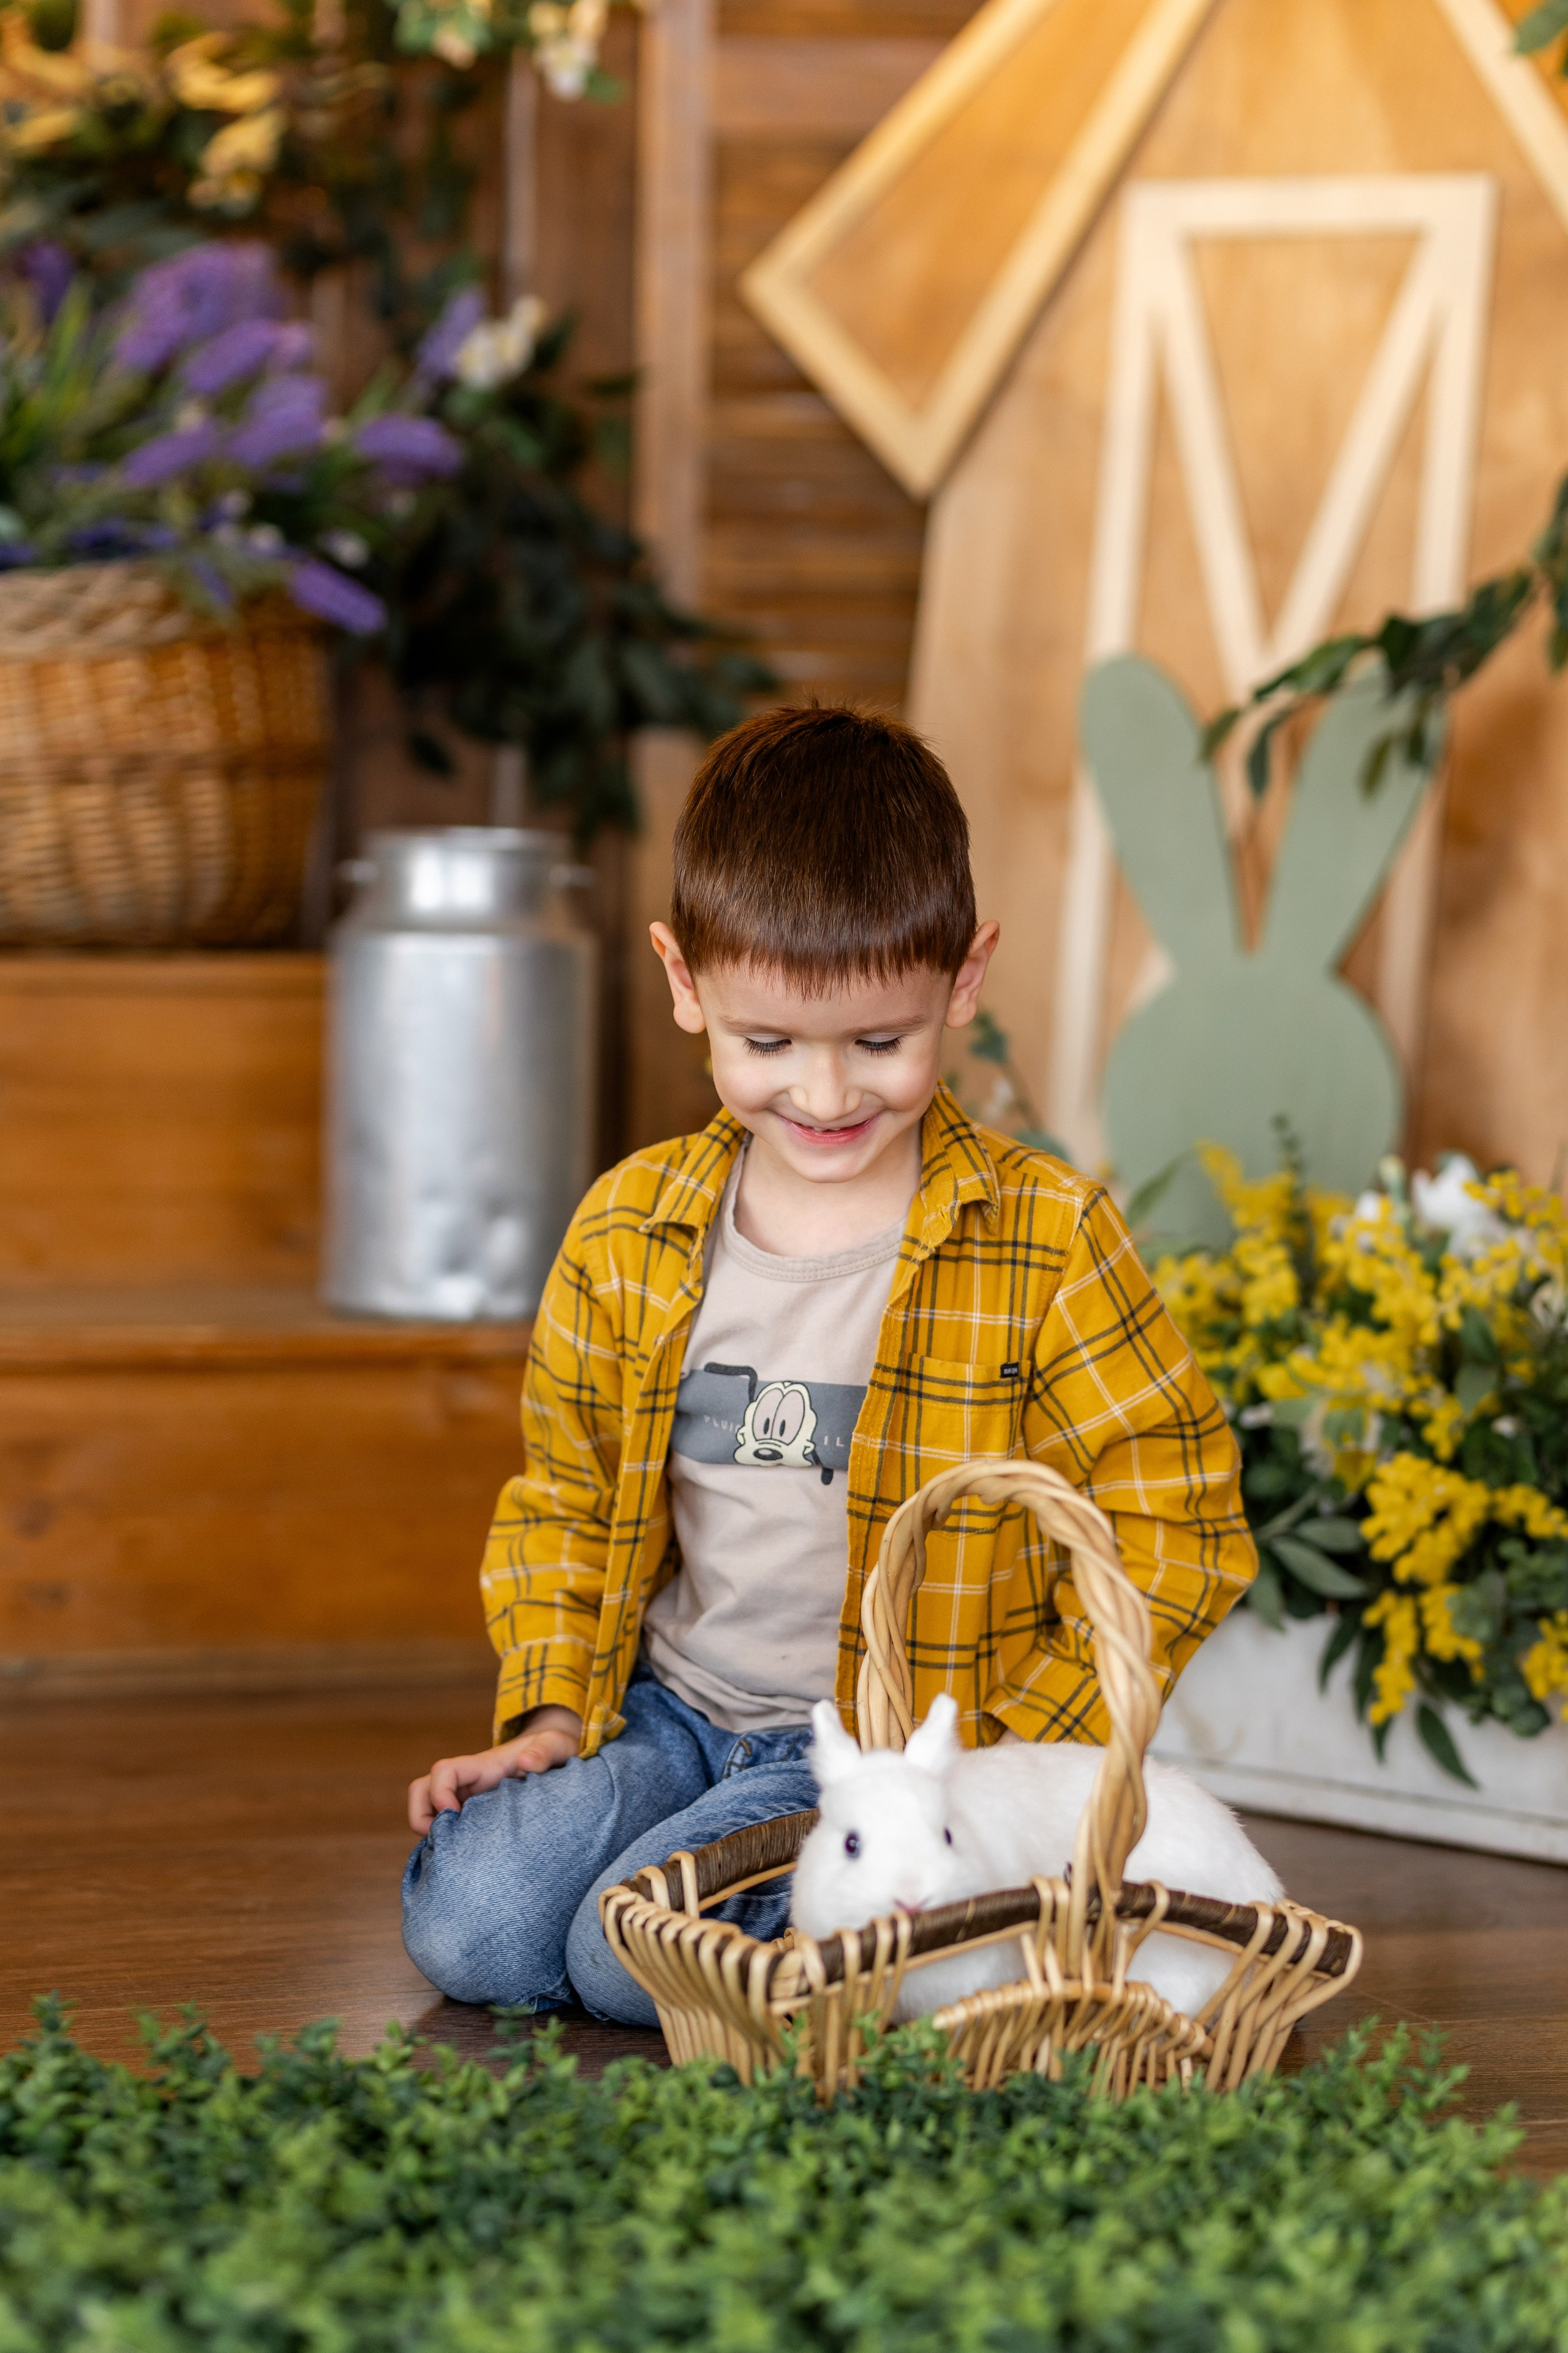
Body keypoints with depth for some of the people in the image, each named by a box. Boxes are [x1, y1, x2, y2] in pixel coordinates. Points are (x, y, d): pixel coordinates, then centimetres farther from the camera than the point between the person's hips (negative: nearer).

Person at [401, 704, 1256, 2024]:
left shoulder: (1044, 1243, -10)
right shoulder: (626, 1235, 1)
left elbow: (1172, 1525, -7)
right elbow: (568, 1491, 15)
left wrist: (1021, 1759, -11)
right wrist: (554, 1713, 3)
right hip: (670, 1705, 4)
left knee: (633, 1959, -23)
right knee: (466, 1929, -17)